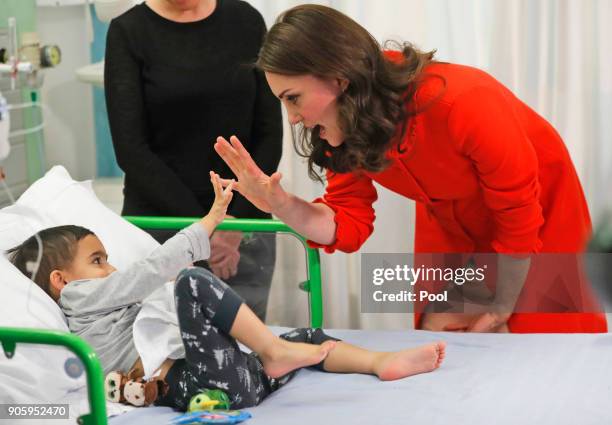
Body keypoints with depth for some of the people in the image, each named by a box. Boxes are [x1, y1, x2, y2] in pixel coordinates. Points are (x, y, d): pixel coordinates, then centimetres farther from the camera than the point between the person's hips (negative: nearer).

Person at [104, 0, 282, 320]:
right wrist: (202, 225, -14)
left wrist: (237, 221, -9)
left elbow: (269, 135, 2)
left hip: (244, 227, 2)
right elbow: (131, 149, -9)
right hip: (159, 228, -2)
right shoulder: (129, 32, -3)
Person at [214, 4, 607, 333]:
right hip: (450, 224, 5)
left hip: (538, 207, -5)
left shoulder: (463, 101, -38)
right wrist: (281, 205, -32)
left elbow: (520, 219, -25)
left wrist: (500, 308, -12)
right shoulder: (346, 126, -19)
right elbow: (349, 222, -12)